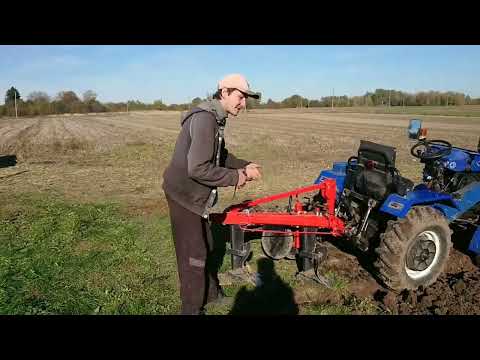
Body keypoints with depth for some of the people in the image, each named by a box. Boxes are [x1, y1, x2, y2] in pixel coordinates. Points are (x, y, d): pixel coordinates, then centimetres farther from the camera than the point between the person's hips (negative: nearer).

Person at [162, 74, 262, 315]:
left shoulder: (215, 118, 7)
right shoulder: (205, 119, -25)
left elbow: (221, 155, 16)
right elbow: (198, 169, -31)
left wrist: (244, 166, 1)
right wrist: (235, 177, -20)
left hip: (195, 194, 10)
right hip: (184, 195, -10)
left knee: (205, 246, 23)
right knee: (193, 255, 3)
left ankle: (210, 292, 43)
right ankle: (192, 309, 22)